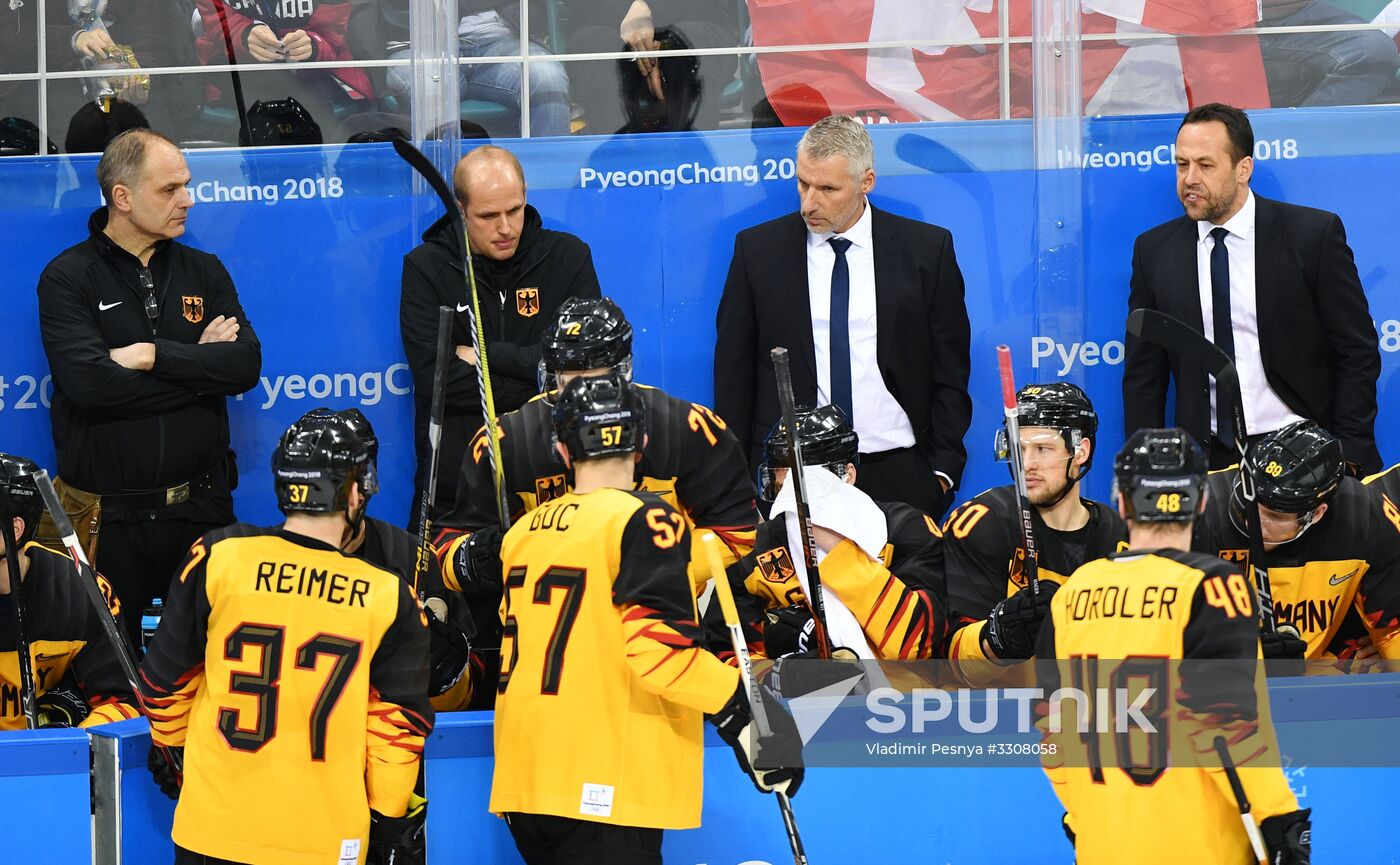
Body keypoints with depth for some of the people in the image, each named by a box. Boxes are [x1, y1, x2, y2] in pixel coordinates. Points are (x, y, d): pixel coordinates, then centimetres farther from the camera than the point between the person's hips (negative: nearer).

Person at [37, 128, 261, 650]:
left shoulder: (204, 272, 9)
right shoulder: (68, 278, -4)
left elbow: (247, 365, -5)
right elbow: (89, 381, -20)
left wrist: (154, 355, -15)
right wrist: (198, 365, -10)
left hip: (199, 507, 3)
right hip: (107, 517, -3)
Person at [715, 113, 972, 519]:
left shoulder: (927, 249, 4)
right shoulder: (758, 249, 5)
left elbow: (950, 374, 7)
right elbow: (734, 374, 8)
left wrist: (943, 469, 1)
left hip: (896, 474, 0)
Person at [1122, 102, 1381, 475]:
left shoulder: (1315, 233, -2)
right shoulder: (1153, 251, 7)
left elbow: (1358, 353, -1)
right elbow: (1143, 375, 10)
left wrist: (1349, 456, -8)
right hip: (1208, 459, 2)